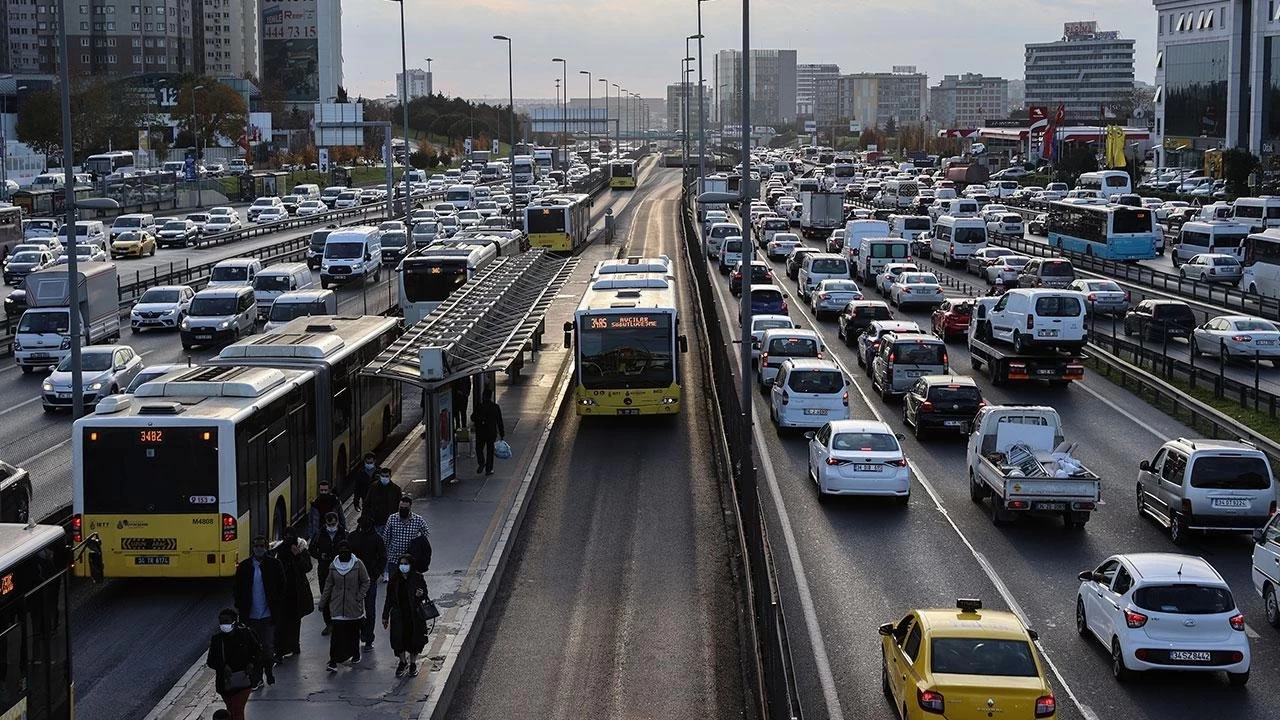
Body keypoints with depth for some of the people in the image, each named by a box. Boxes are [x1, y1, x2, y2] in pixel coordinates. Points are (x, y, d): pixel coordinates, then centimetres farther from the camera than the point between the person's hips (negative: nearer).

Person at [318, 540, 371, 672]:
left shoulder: (358, 564, -7)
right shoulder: (333, 565, 2)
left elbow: (366, 582, 0)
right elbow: (328, 585, 9)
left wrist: (359, 597, -10)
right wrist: (323, 602, 10)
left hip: (354, 606, -1)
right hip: (337, 605, 1)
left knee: (354, 631, 12)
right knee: (337, 632, -7)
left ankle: (355, 655, 34)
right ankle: (333, 661, -9)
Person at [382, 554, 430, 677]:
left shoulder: (417, 578, -6)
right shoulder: (394, 579, -1)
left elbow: (425, 595, 3)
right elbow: (389, 599, 4)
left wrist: (421, 595, -22)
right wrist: (385, 617, 6)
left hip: (414, 615, -1)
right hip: (398, 615, 1)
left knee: (414, 640, 7)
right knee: (398, 639, 5)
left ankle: (413, 664, 26)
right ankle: (403, 662, 28)